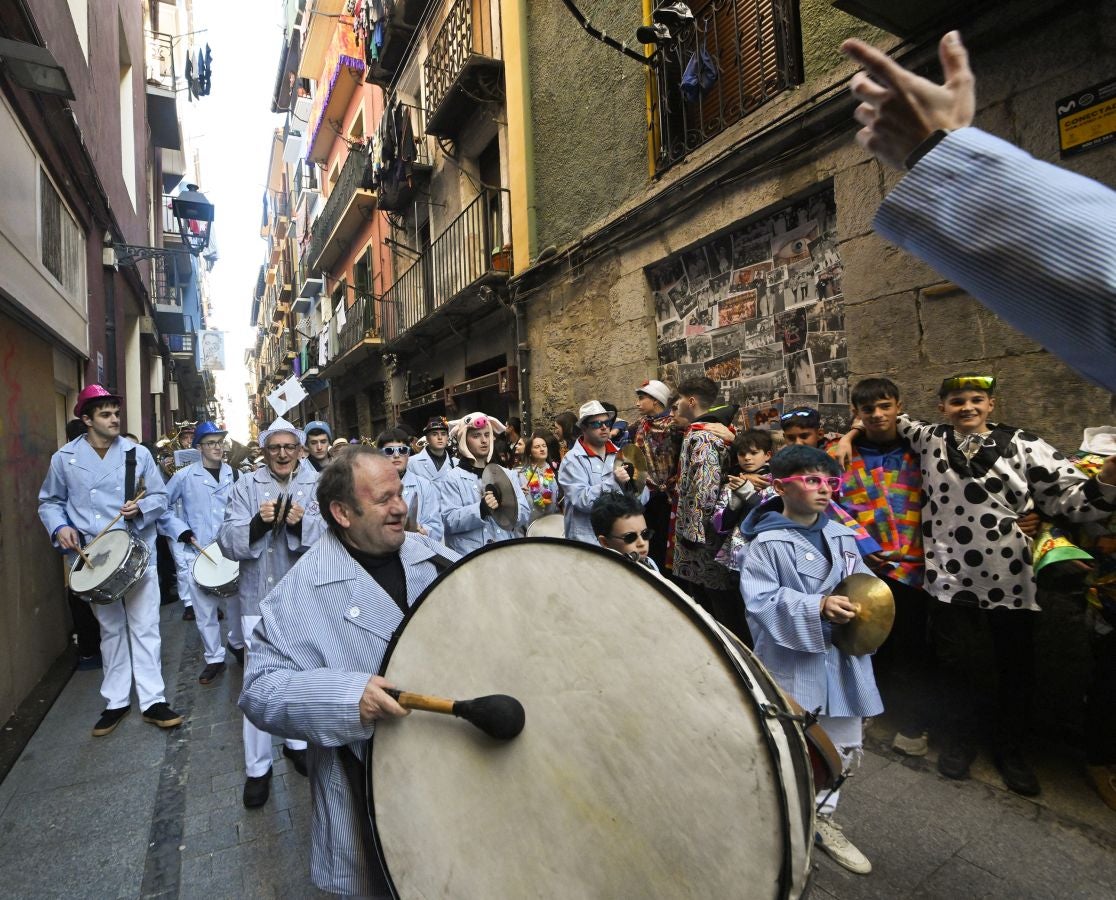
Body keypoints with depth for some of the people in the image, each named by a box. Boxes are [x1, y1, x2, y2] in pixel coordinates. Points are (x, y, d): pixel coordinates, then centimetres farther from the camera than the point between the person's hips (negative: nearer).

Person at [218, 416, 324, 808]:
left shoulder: (318, 485, 1)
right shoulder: (246, 486, 3)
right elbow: (227, 542, -5)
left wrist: (302, 523, -27)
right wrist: (256, 524, -24)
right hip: (260, 598, -1)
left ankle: (297, 741, 37)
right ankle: (257, 767, 17)